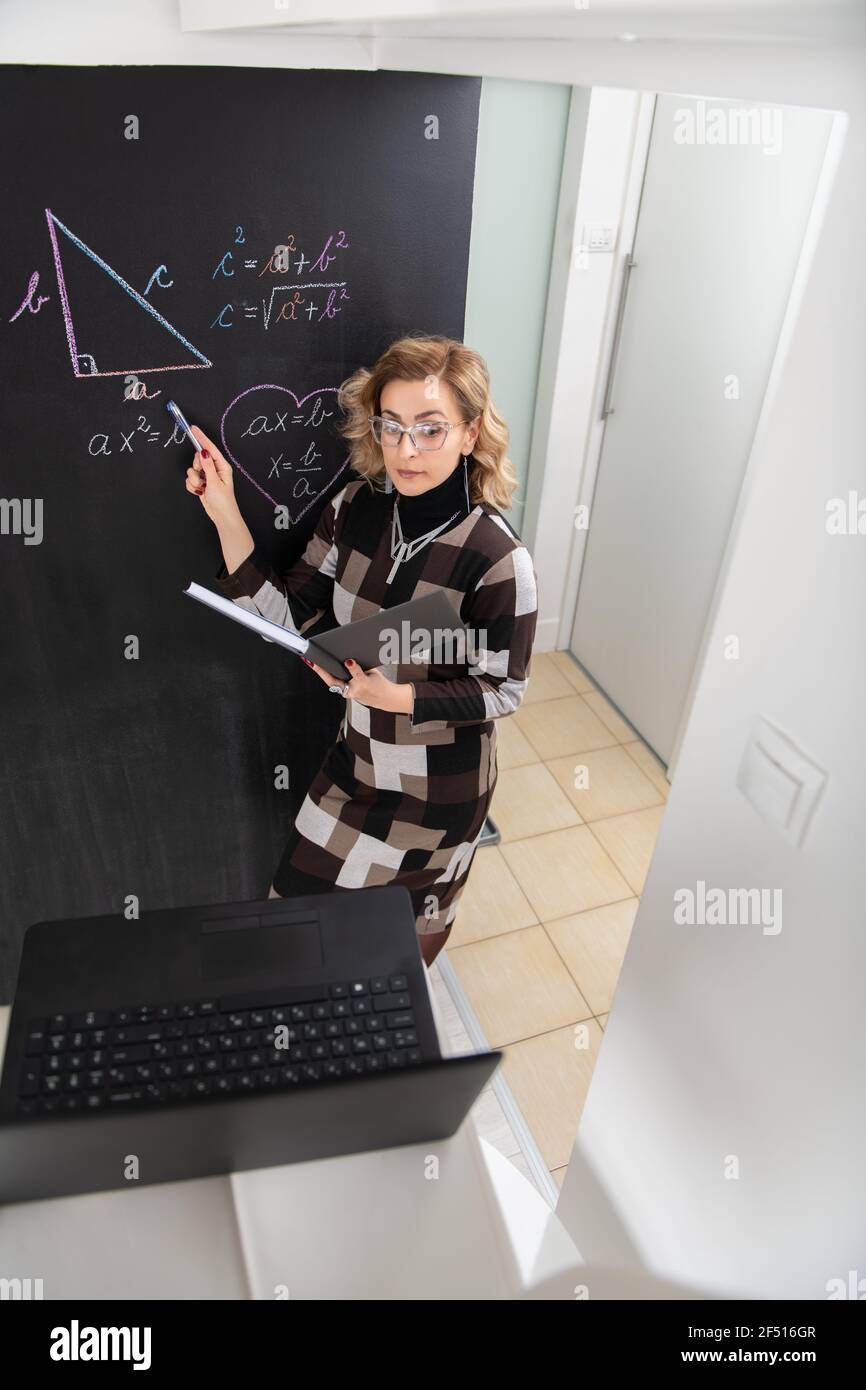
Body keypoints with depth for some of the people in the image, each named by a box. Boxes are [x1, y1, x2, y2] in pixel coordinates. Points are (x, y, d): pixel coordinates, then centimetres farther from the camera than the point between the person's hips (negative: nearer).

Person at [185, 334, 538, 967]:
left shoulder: (497, 559, -28)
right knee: (306, 893, 23)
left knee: (417, 914, 22)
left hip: (439, 786, -5)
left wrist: (398, 696, -32)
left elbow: (503, 691, -18)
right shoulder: (356, 507, -12)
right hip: (358, 759, 5)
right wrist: (226, 514, -17)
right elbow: (289, 614, -8)